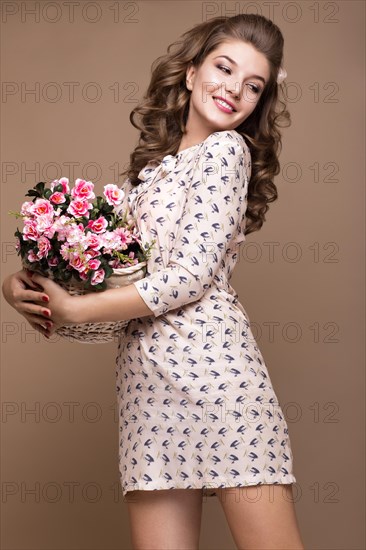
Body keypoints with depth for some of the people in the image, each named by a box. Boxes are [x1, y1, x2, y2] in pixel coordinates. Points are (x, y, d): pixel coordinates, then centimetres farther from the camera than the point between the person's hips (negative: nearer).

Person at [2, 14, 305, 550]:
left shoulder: (226, 148, 0)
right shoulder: (152, 164, 20)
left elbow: (190, 276, -10)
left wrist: (75, 310, -6)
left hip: (210, 357, -6)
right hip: (144, 370, 6)